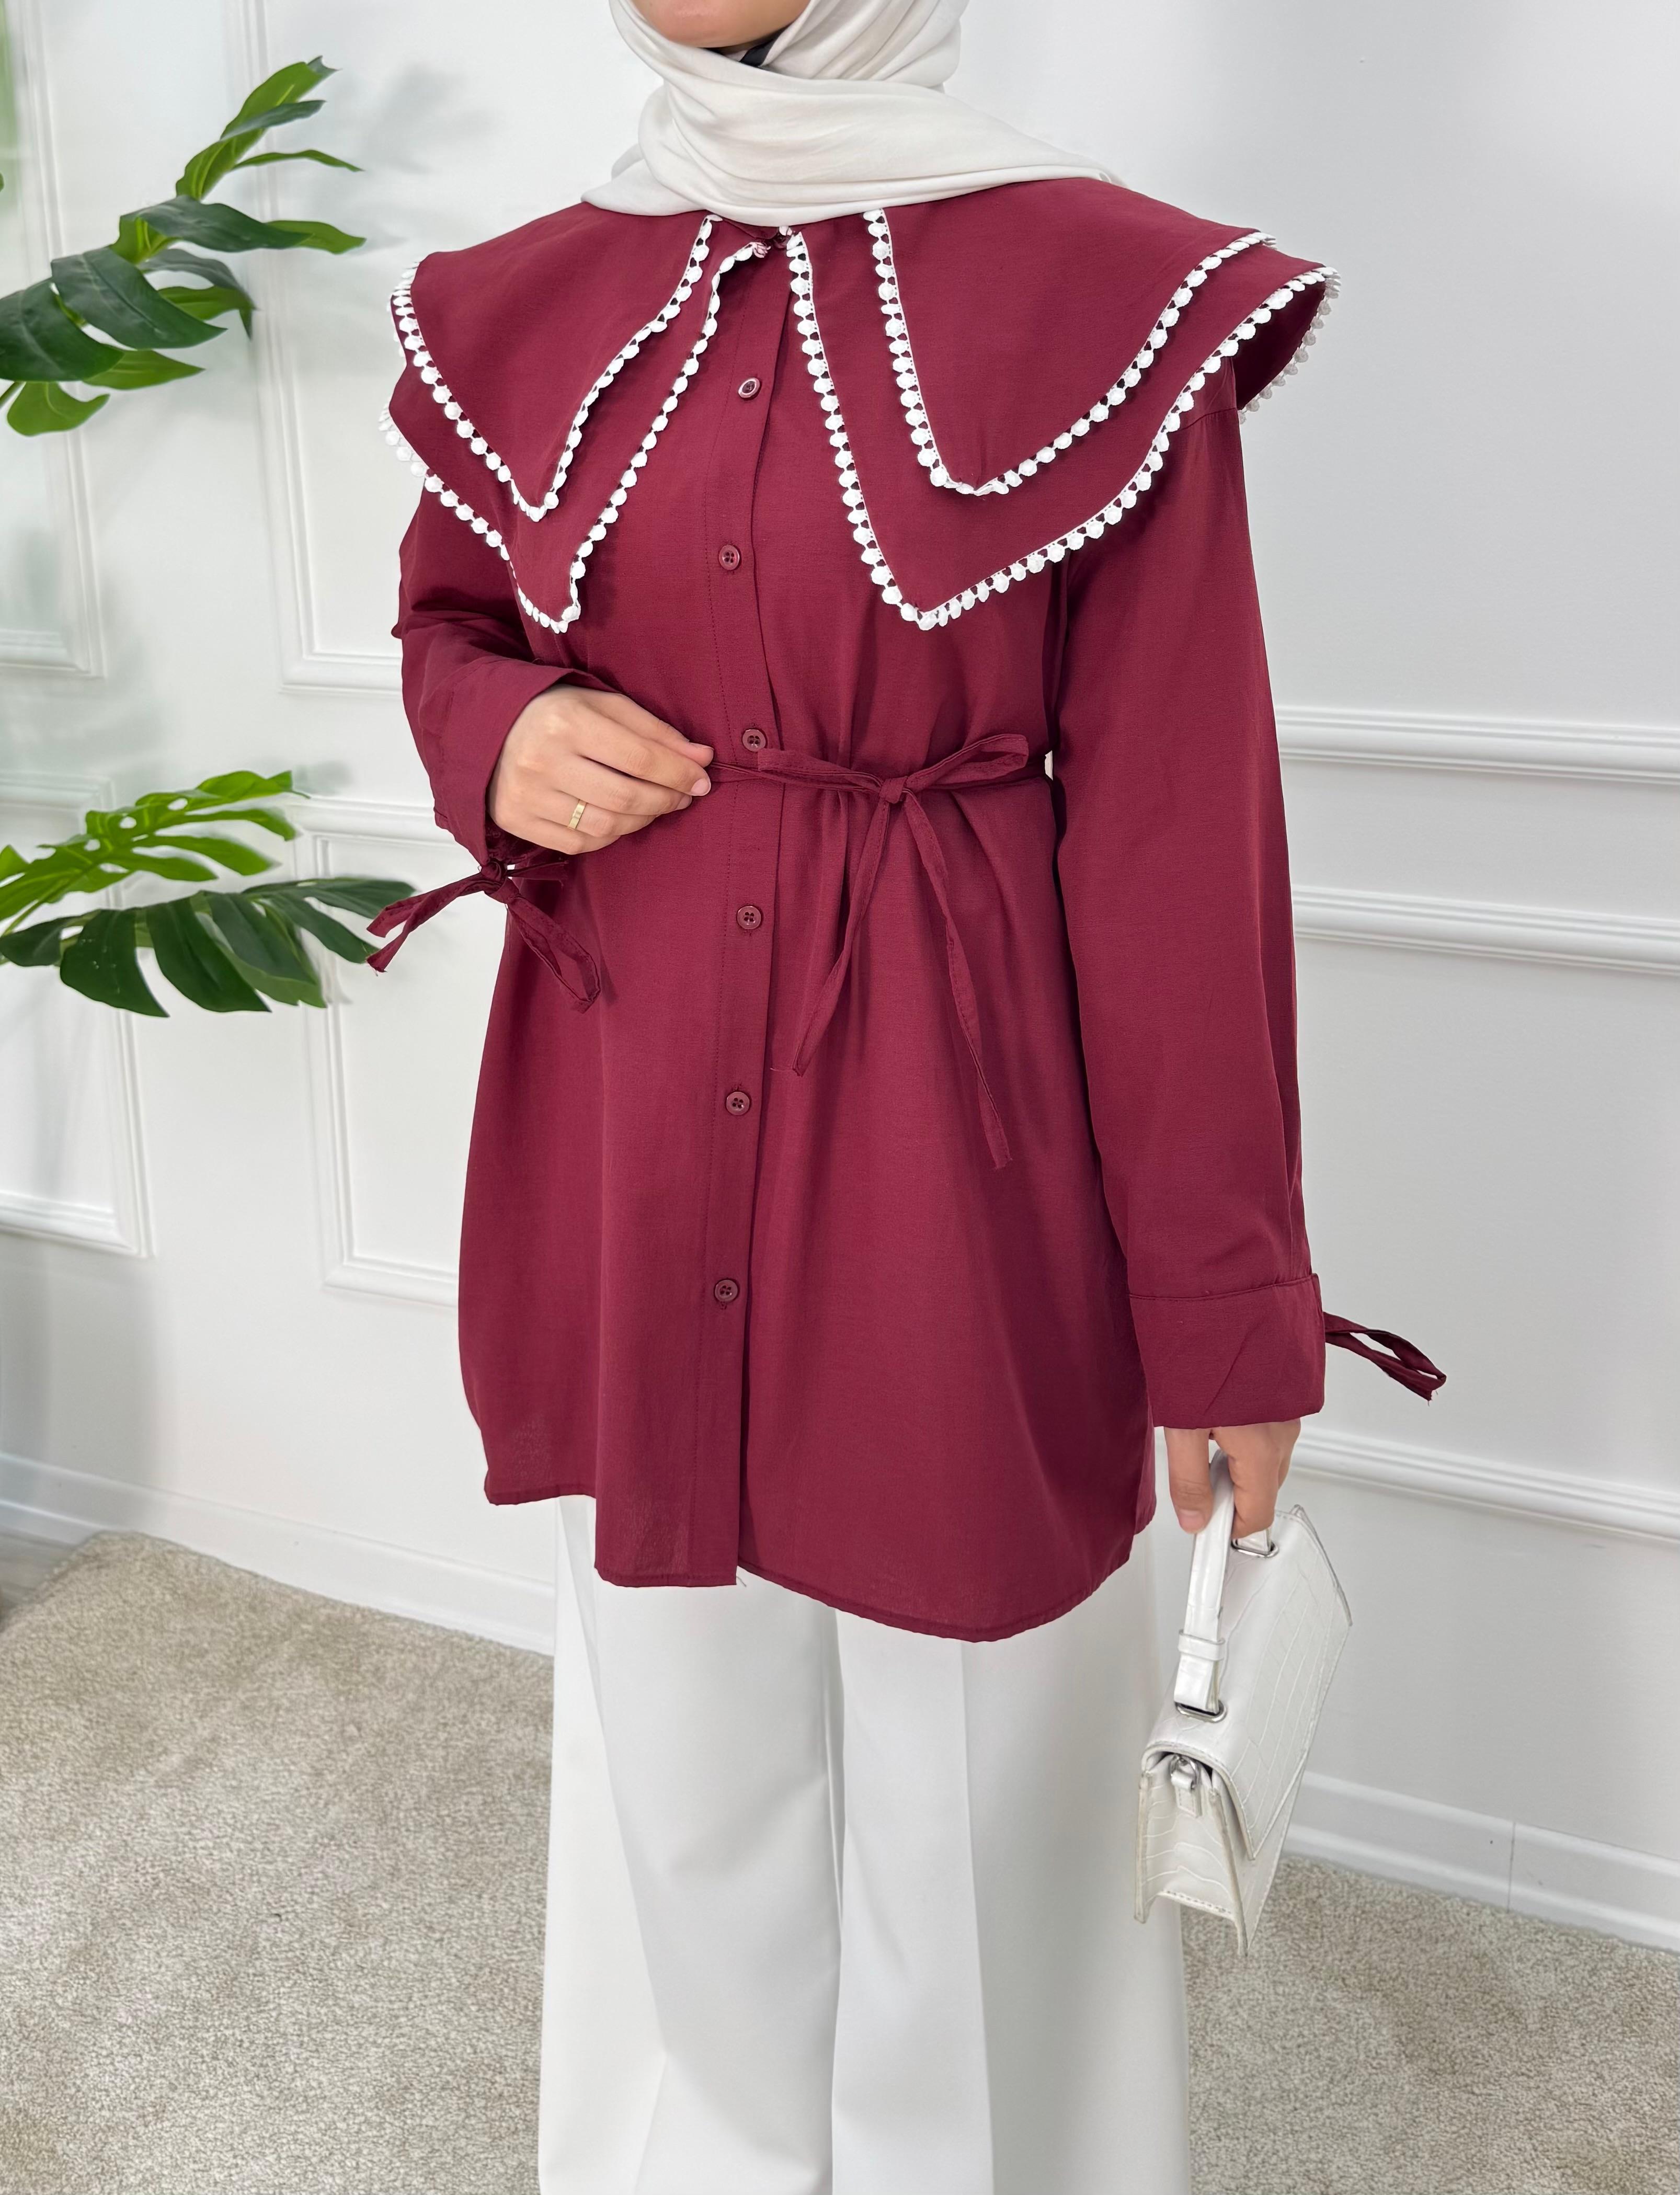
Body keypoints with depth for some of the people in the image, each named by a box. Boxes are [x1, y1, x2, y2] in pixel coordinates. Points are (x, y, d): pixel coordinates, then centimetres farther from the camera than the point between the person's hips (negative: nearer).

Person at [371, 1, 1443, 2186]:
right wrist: (499, 742, -5)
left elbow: (1176, 837, -8)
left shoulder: (1102, 300, -7)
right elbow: (443, 623, 22)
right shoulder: (531, 308, 6)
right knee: (680, 1753, 19)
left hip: (948, 1141, -3)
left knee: (972, 1770, 11)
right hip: (624, 1135, 4)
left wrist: (1228, 1315, -6)